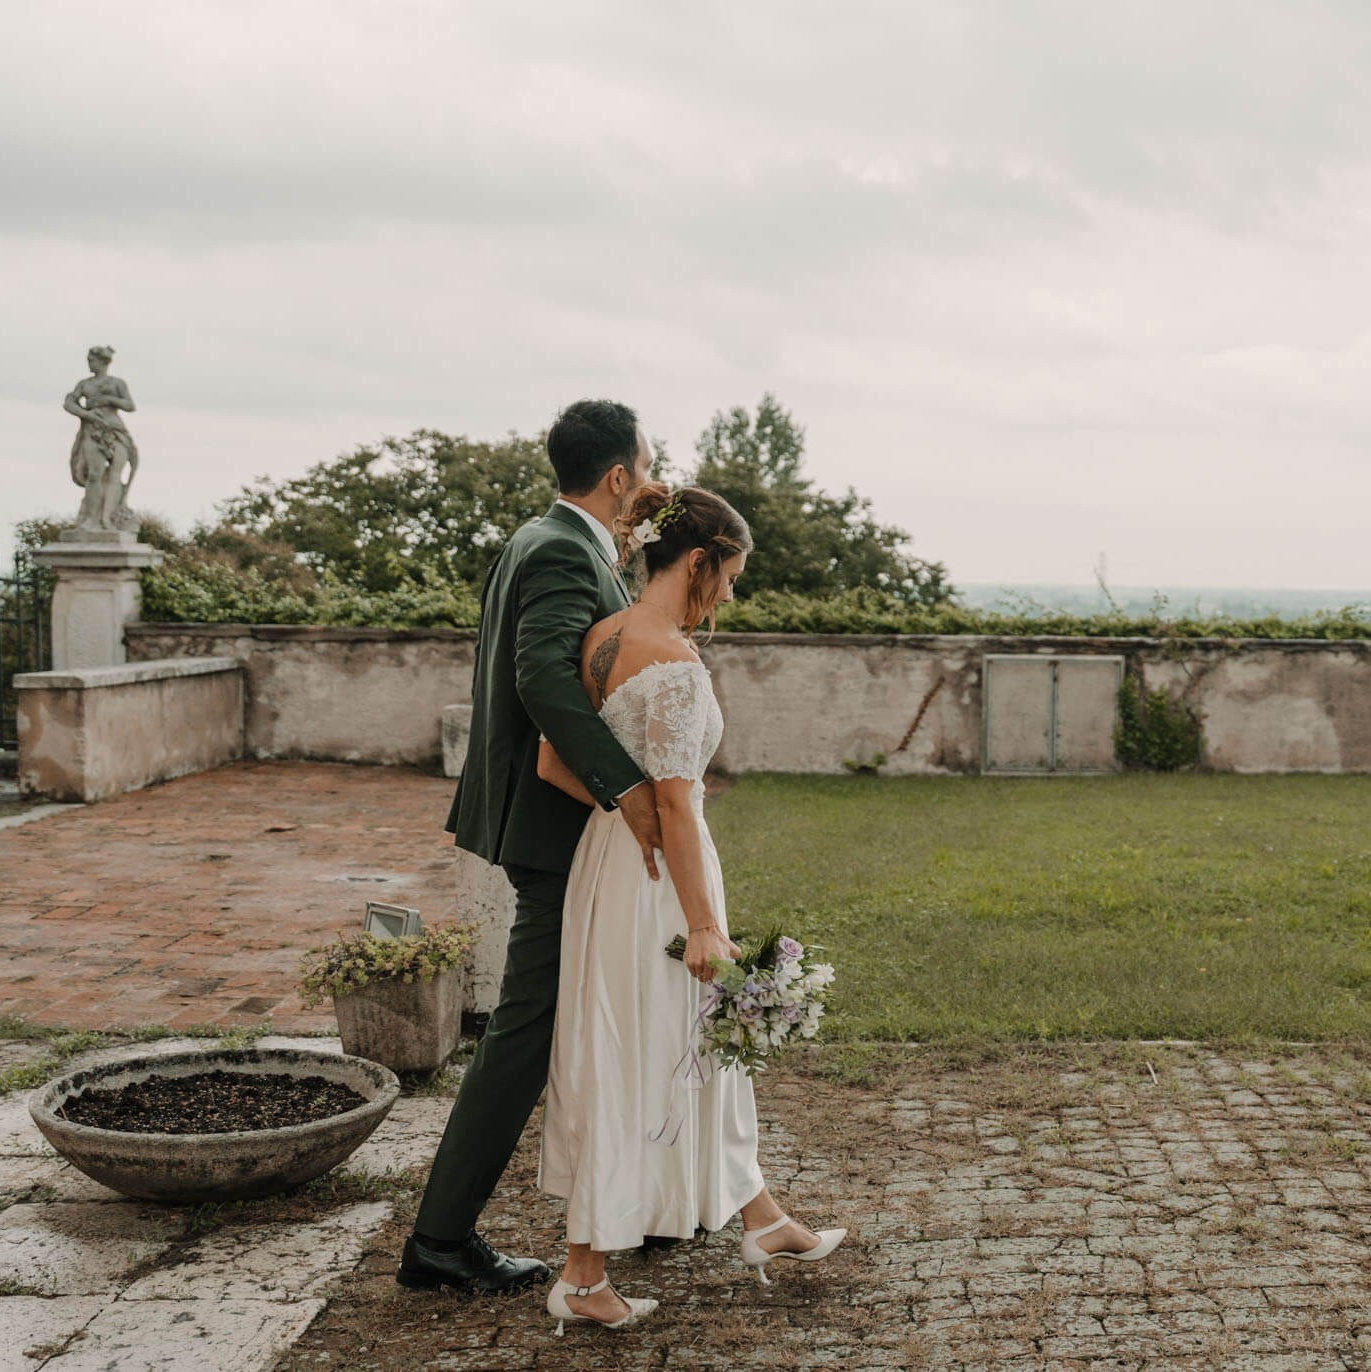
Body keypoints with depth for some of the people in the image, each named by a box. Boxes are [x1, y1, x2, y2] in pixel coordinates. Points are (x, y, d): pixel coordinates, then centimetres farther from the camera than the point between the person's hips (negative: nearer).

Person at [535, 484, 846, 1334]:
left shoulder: (600, 639, 5)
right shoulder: (674, 660, -21)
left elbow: (552, 764, 7)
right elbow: (674, 802, -23)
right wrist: (702, 925, -19)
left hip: (608, 850, 10)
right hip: (654, 875, -10)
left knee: (701, 1046, 21)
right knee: (633, 1066, 2)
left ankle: (761, 1222, 37)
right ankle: (583, 1279, 13)